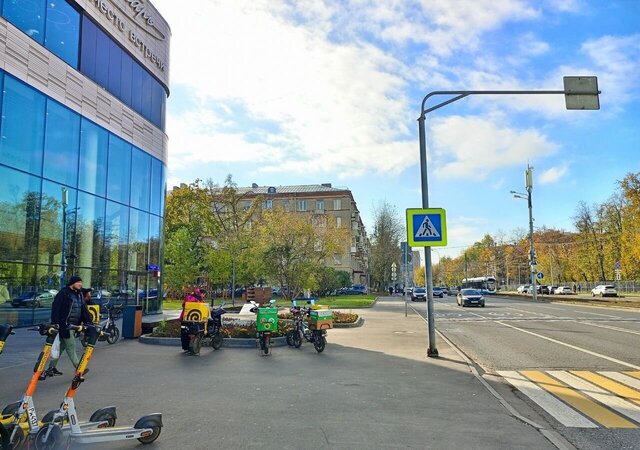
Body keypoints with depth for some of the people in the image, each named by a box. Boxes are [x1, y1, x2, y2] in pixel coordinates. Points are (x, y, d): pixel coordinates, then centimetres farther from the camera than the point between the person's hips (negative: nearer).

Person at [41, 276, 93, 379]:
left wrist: (89, 322, 4)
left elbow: (84, 309, 12)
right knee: (71, 345, -5)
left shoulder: (79, 294, 13)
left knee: (61, 346, 13)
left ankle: (51, 368, 23)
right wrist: (55, 322, -20)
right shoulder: (63, 293, -9)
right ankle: (78, 368, -1)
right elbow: (55, 308, -13)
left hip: (74, 325, 8)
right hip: (65, 325, -8)